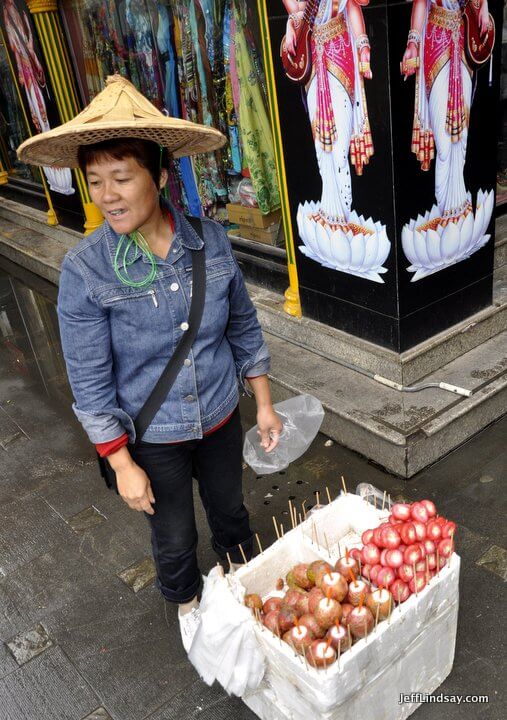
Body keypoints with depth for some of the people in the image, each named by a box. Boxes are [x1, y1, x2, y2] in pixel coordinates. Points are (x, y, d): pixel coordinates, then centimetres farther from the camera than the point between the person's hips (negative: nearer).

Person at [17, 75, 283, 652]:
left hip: (220, 418, 3)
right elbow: (90, 383, -15)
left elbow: (244, 327, -1)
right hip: (151, 437, -2)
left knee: (230, 510, 27)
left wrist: (264, 404, 3)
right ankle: (187, 602, 55)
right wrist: (123, 466, -12)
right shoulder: (85, 269, -22)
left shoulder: (209, 240, -13)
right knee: (174, 537, 20)